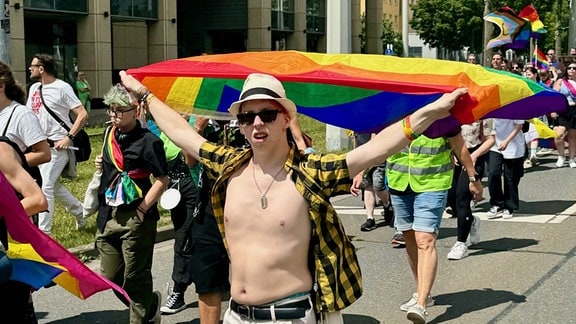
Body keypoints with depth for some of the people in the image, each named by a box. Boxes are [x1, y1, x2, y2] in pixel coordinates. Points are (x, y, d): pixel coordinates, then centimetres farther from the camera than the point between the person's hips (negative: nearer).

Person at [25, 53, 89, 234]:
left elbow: (83, 115, -13)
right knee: (54, 185, 16)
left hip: (57, 145, -8)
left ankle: (43, 232, -5)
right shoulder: (34, 88, 12)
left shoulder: (62, 88, -11)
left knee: (45, 186, -10)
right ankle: (80, 211, 35)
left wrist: (69, 138, -20)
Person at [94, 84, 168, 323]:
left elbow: (162, 180, -15)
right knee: (110, 276, 14)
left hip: (135, 218, -8)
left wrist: (143, 208, -17)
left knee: (135, 278, 2)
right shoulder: (110, 136, 11)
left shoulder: (148, 141, -12)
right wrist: (101, 164, 7)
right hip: (108, 215, 8)